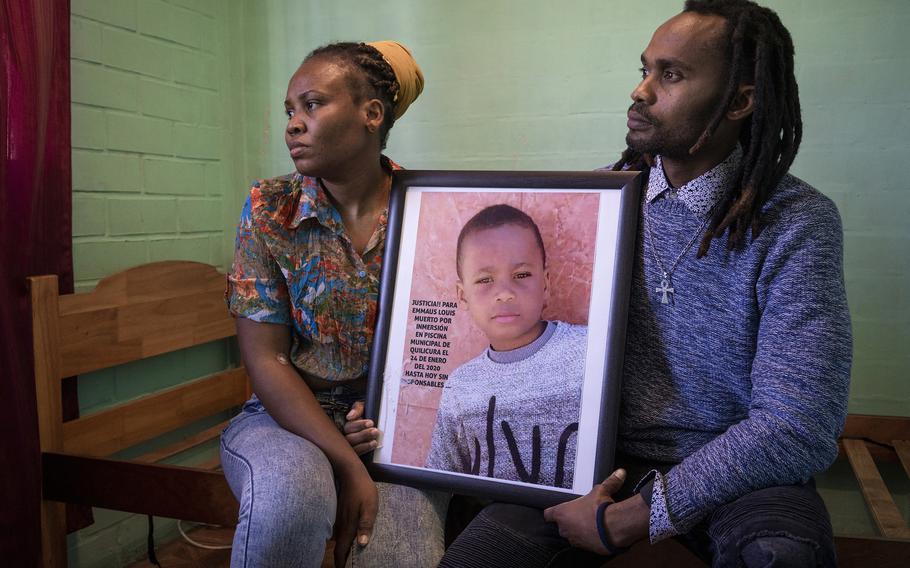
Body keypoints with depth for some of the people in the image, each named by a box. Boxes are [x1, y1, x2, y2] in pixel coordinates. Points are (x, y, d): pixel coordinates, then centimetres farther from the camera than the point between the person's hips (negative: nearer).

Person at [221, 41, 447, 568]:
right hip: (289, 419, 0)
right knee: (291, 496, -33)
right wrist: (347, 466, -17)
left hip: (394, 427, 1)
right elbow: (265, 357, -9)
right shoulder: (271, 208, -5)